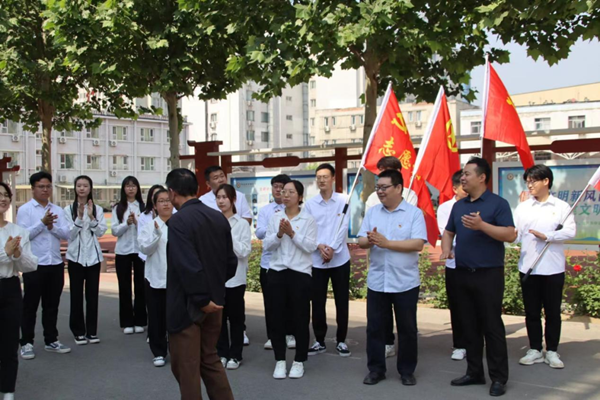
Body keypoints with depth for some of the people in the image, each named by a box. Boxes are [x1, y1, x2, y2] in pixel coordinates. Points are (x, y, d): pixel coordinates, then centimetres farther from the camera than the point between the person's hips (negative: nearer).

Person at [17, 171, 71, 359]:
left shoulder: (58, 210, 8)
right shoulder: (25, 210, -4)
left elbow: (66, 234, 1)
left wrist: (52, 226, -15)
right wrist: (42, 223, -19)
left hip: (56, 264, 4)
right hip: (34, 265, -4)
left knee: (52, 305, 12)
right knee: (30, 305, 5)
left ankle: (51, 341, 22)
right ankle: (26, 343, 15)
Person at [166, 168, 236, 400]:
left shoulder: (178, 220, -19)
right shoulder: (219, 217, 3)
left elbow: (188, 266, -25)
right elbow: (231, 261, 7)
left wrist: (202, 299, -16)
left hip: (187, 304, -7)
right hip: (214, 301, 7)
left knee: (186, 366, 8)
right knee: (209, 359, 21)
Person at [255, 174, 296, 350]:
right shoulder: (264, 210, 5)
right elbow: (259, 233, -8)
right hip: (268, 261, 2)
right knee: (270, 301, 9)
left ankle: (290, 335, 22)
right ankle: (271, 336, 21)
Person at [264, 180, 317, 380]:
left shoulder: (308, 219, 0)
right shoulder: (275, 218, 8)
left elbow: (310, 246, -10)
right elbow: (267, 245, 2)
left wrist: (292, 233, -17)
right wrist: (279, 234, -15)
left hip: (300, 273, -2)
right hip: (277, 272, 3)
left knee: (300, 318, 4)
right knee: (277, 317, 5)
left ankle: (299, 361, 17)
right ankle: (280, 361, 17)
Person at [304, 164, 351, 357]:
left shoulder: (344, 200, -1)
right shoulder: (310, 204, 4)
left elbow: (343, 227, -8)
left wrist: (332, 248, -18)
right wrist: (319, 246, -15)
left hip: (340, 259, -1)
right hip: (316, 260, 1)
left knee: (342, 301, 6)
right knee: (318, 302, 6)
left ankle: (341, 340, 19)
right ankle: (319, 341, 18)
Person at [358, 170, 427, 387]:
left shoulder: (414, 213, -6)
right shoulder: (372, 212, 7)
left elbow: (418, 244, -16)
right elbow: (361, 241, 4)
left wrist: (386, 243, -20)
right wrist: (369, 240, -20)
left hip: (405, 283, -3)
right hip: (376, 281, 3)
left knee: (407, 329, 8)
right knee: (375, 327, 8)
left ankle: (407, 371, 23)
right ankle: (376, 369, 22)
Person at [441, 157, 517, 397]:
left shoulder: (498, 203, -7)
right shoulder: (459, 205, 13)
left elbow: (510, 235, -15)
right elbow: (448, 232, 19)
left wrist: (481, 225, -24)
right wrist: (446, 250, -1)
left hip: (488, 274, -6)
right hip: (463, 274, 6)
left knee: (492, 326, -1)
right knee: (469, 326, 12)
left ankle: (499, 378, 8)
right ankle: (474, 372, 22)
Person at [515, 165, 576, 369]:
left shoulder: (561, 207, 0)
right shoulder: (522, 207, 6)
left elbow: (570, 231, -10)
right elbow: (513, 233, -2)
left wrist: (547, 236, -21)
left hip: (553, 268, -2)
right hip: (528, 267, 2)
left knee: (552, 312, 7)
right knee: (531, 312, 9)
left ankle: (552, 351, 19)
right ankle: (535, 350, 21)